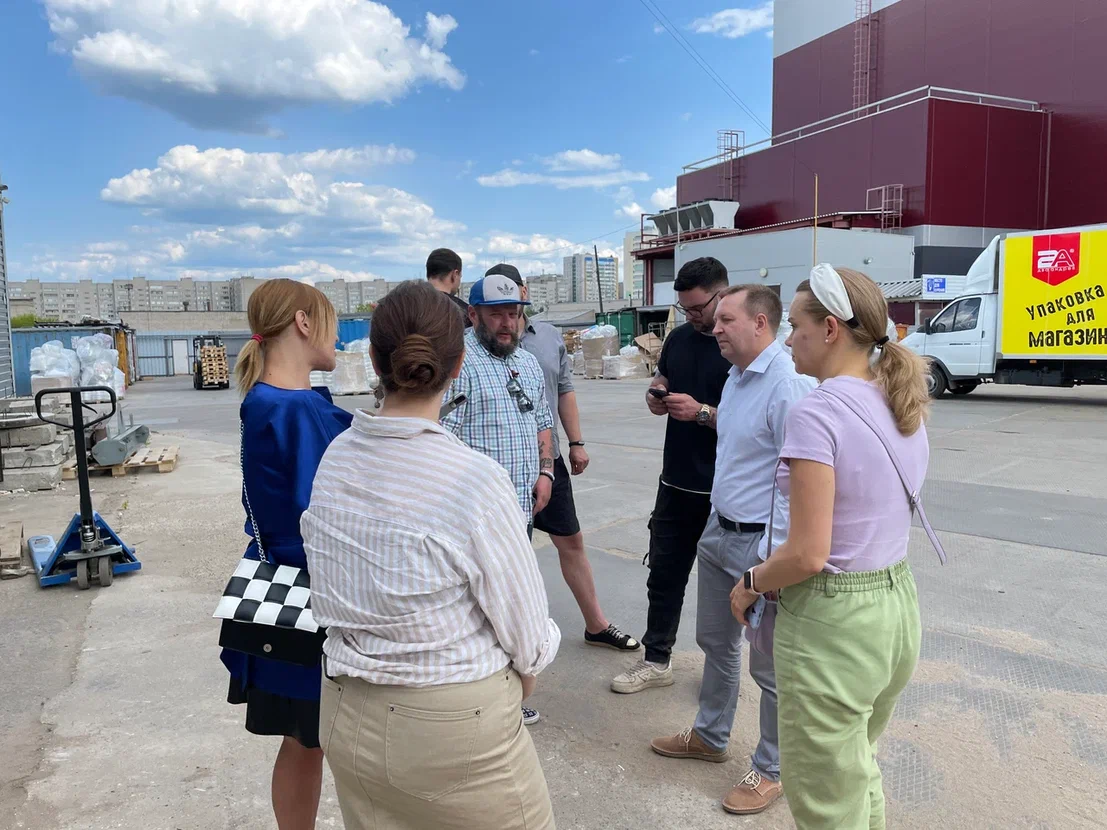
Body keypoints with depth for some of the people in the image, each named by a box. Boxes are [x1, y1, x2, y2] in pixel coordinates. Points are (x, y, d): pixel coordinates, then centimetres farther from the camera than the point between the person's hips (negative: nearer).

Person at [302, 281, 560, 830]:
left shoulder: (333, 460, -8)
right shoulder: (475, 480, -25)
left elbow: (336, 597, 2)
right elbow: (525, 629, -14)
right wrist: (522, 675, 6)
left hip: (345, 720, 6)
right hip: (453, 727, -5)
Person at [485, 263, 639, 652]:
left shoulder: (550, 337, 7)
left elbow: (564, 392, 12)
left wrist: (576, 442, 10)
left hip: (549, 458, 5)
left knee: (571, 541, 13)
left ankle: (596, 624, 27)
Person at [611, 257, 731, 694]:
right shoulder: (678, 338, 7)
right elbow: (661, 382, 20)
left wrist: (701, 412, -24)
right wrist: (657, 396, -3)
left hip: (723, 491, -6)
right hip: (676, 483, 6)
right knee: (664, 574, 13)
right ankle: (656, 660, 28)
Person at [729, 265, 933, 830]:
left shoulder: (817, 413, -21)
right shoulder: (903, 406, 4)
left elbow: (808, 554, -24)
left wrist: (750, 584, -6)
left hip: (832, 621, -8)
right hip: (897, 605, 8)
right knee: (859, 770, 29)